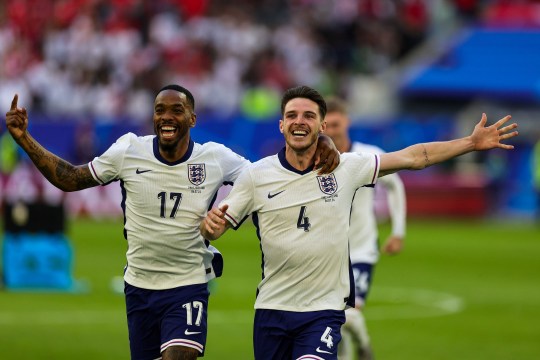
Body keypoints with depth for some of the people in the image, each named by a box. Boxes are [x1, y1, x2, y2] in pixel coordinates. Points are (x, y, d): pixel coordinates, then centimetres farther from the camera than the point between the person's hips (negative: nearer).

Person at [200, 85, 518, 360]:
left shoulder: (346, 168, 0)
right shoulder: (256, 175, -1)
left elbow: (414, 157, 6)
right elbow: (213, 231, 0)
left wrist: (472, 142, 1)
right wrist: (211, 223, -24)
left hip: (324, 310, -1)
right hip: (272, 308, 1)